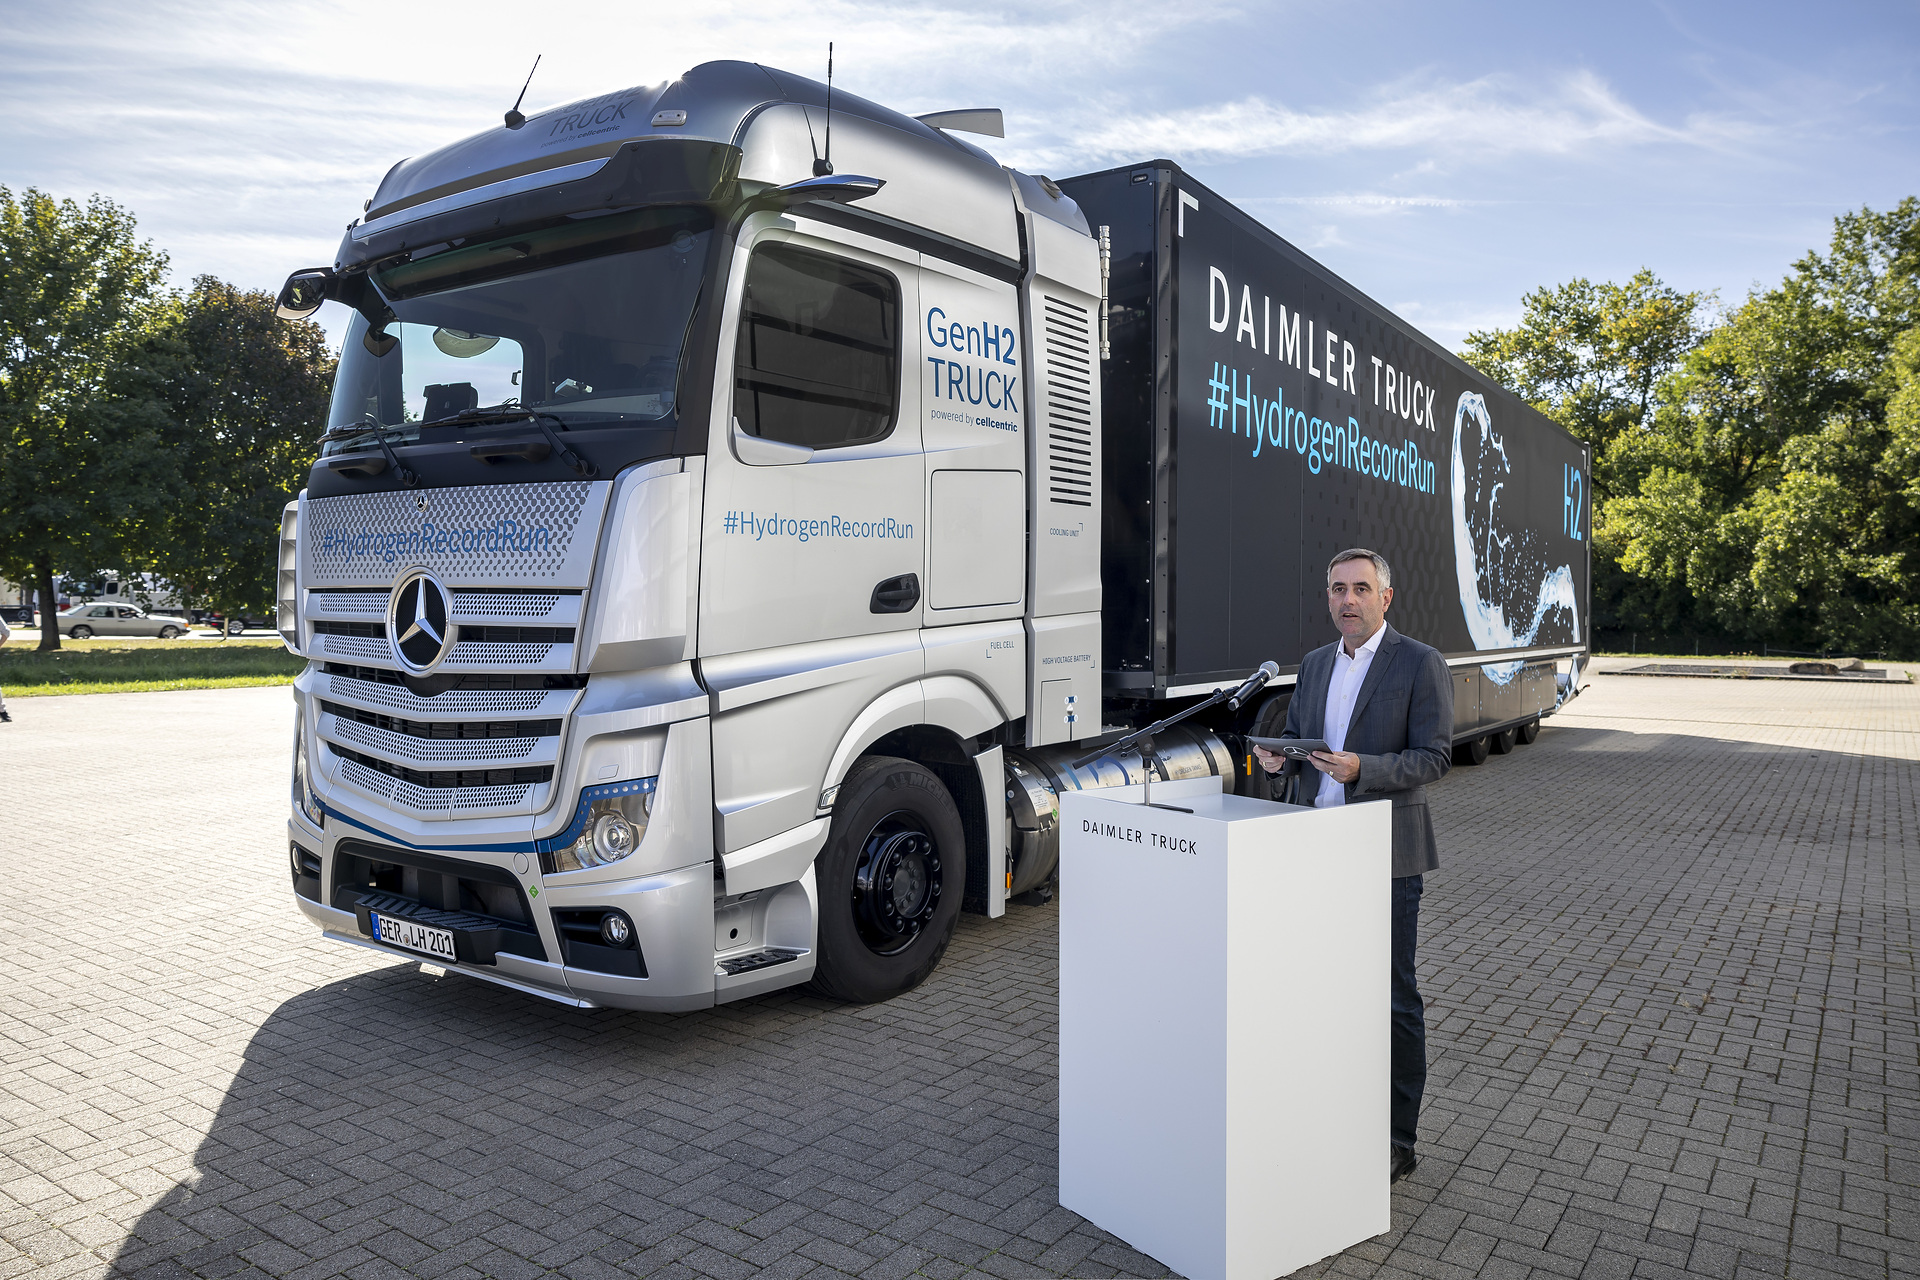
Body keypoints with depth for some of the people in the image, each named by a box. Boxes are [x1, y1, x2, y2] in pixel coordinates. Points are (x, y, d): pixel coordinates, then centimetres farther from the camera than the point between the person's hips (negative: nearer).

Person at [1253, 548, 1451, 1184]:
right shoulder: (1315, 664, 12)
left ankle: (1397, 1139, 15)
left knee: (1393, 999, 3)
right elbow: (1295, 738, 19)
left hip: (1387, 859, -6)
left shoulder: (1421, 664, -7)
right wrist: (1278, 757, -4)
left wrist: (1361, 768, -27)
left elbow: (1433, 759, -12)